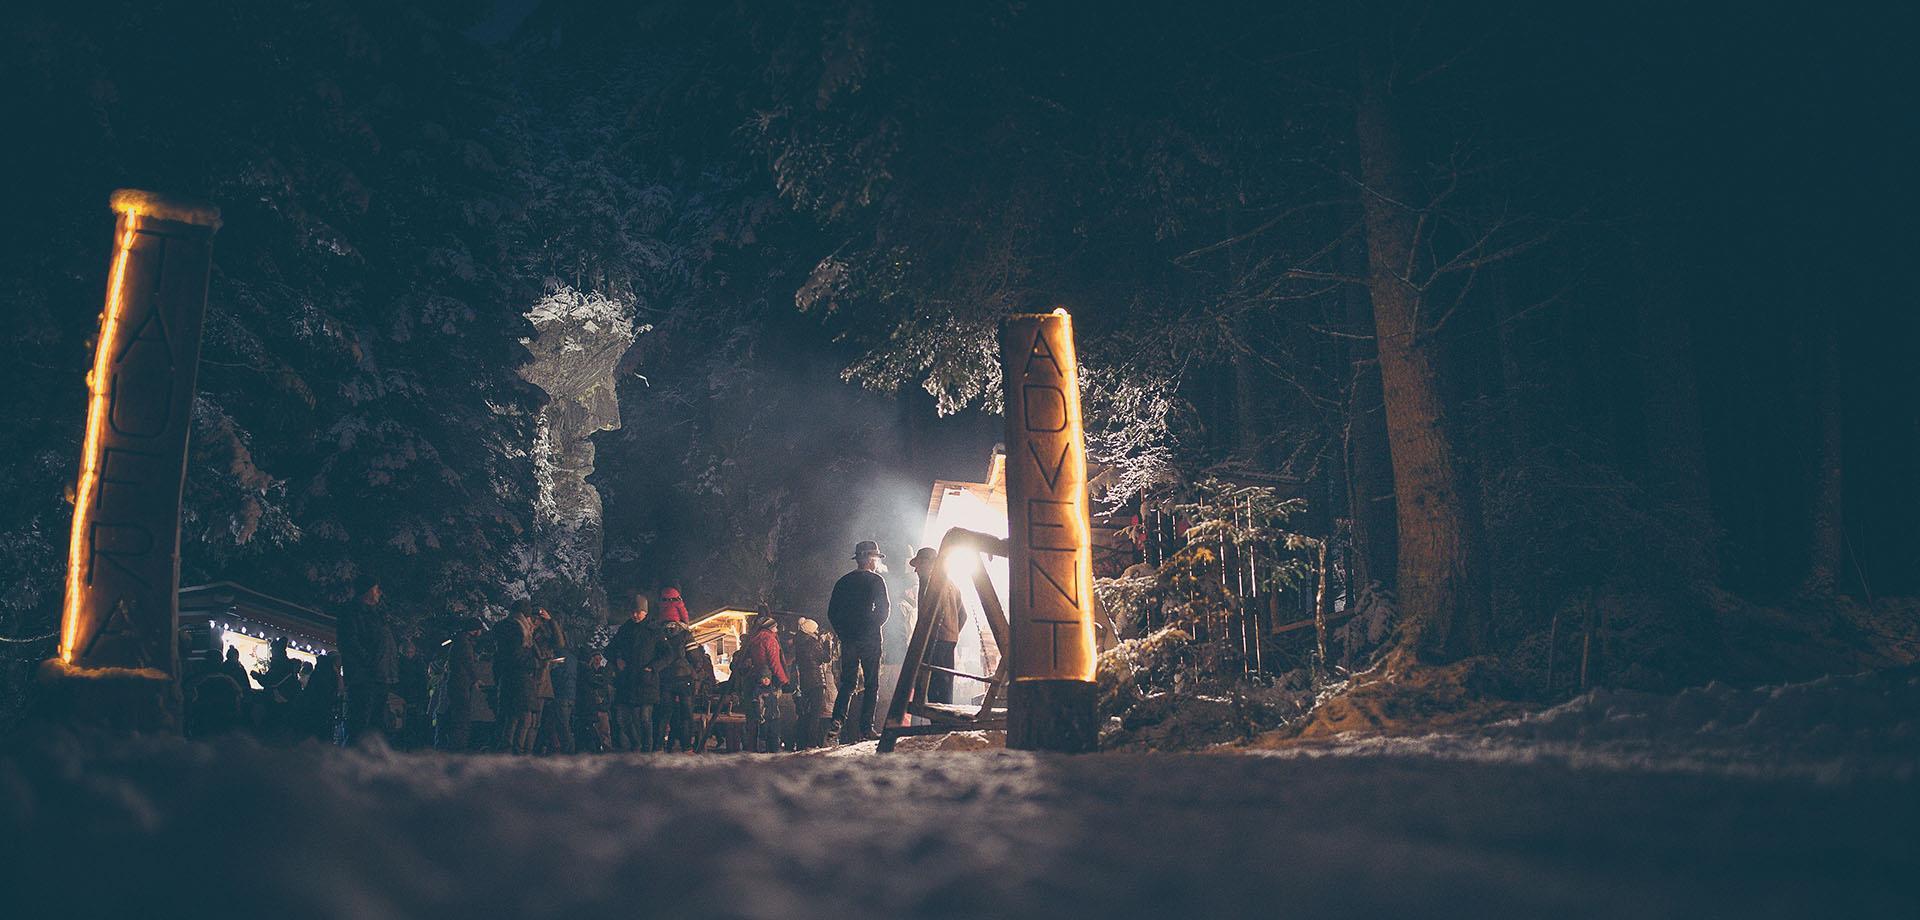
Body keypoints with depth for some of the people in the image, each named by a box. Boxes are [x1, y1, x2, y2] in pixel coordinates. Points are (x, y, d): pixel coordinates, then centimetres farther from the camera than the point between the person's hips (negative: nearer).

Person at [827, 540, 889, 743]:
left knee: (847, 682, 12)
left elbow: (832, 612, 10)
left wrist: (843, 633, 14)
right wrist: (873, 626, 7)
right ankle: (866, 728, -2)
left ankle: (838, 719, -7)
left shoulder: (843, 582, 10)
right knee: (871, 684, 1)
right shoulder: (875, 580, -4)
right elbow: (883, 610, -9)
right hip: (869, 639, -4)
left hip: (848, 640, 5)